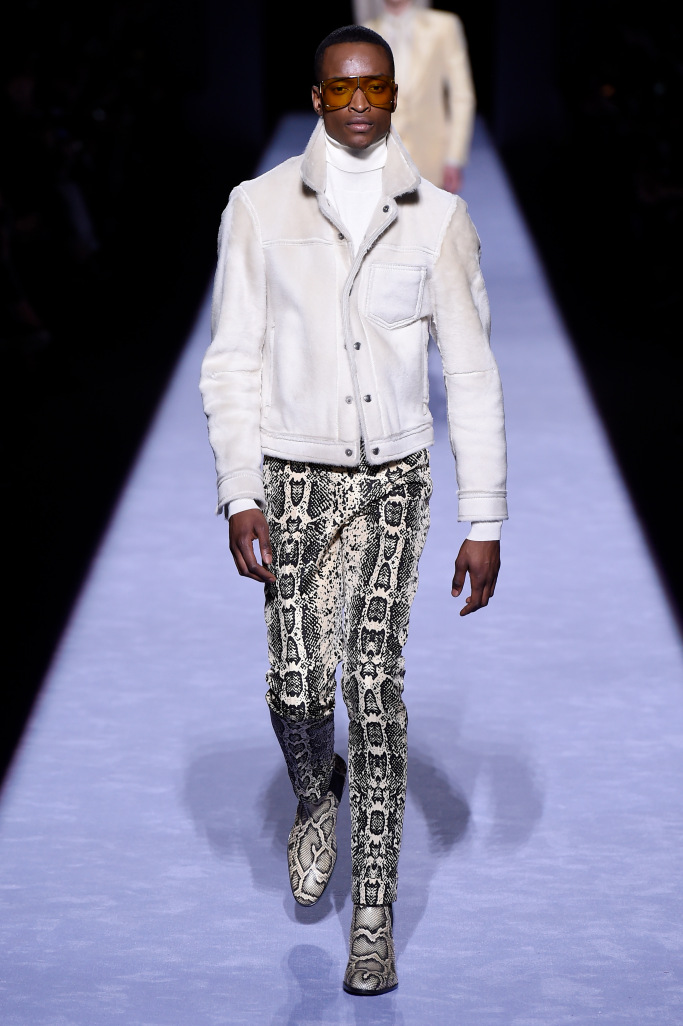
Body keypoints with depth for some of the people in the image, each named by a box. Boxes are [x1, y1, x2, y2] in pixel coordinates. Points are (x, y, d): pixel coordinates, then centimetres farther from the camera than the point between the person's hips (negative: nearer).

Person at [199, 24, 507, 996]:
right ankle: (316, 791, 32)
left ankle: (374, 922, 4)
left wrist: (485, 521, -1)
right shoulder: (261, 208, -1)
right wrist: (240, 493, -8)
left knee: (376, 688, -5)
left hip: (393, 479, 0)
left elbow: (472, 376, 1)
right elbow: (233, 362, 1)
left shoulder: (437, 219, -1)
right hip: (296, 477, 0)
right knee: (297, 684, -6)